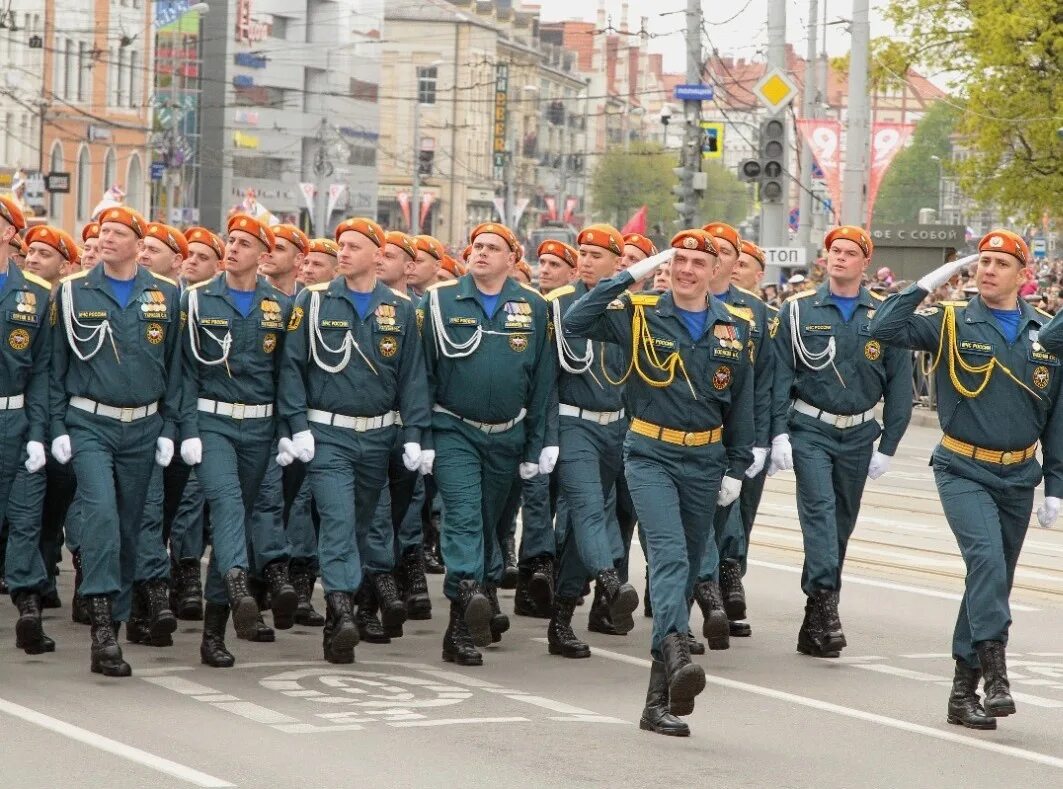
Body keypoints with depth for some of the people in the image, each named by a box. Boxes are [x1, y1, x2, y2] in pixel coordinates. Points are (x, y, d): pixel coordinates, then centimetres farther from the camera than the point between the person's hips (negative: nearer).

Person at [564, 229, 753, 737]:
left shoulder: (732, 328, 7)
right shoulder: (638, 313, -2)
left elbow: (741, 401, 12)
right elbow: (575, 324, -16)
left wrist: (736, 467, 8)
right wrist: (629, 277, -17)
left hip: (704, 461, 4)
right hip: (650, 456, -4)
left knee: (685, 570, 7)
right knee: (670, 554, -24)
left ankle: (660, 697, 12)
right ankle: (677, 654, -41)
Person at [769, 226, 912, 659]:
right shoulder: (798, 311, -1)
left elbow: (899, 386, 3)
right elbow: (780, 376, -2)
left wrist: (887, 446, 0)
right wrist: (779, 432, -12)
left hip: (858, 435, 2)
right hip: (810, 430, -2)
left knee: (842, 520, 8)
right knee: (819, 507, -19)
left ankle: (816, 623, 18)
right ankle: (824, 601, -27)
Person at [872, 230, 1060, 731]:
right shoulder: (951, 324, -2)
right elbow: (884, 328, -15)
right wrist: (929, 283, -16)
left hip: (1019, 479, 4)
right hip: (963, 472, -4)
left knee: (994, 582, 8)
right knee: (987, 559, -25)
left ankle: (964, 691, 16)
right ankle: (994, 672, -26)